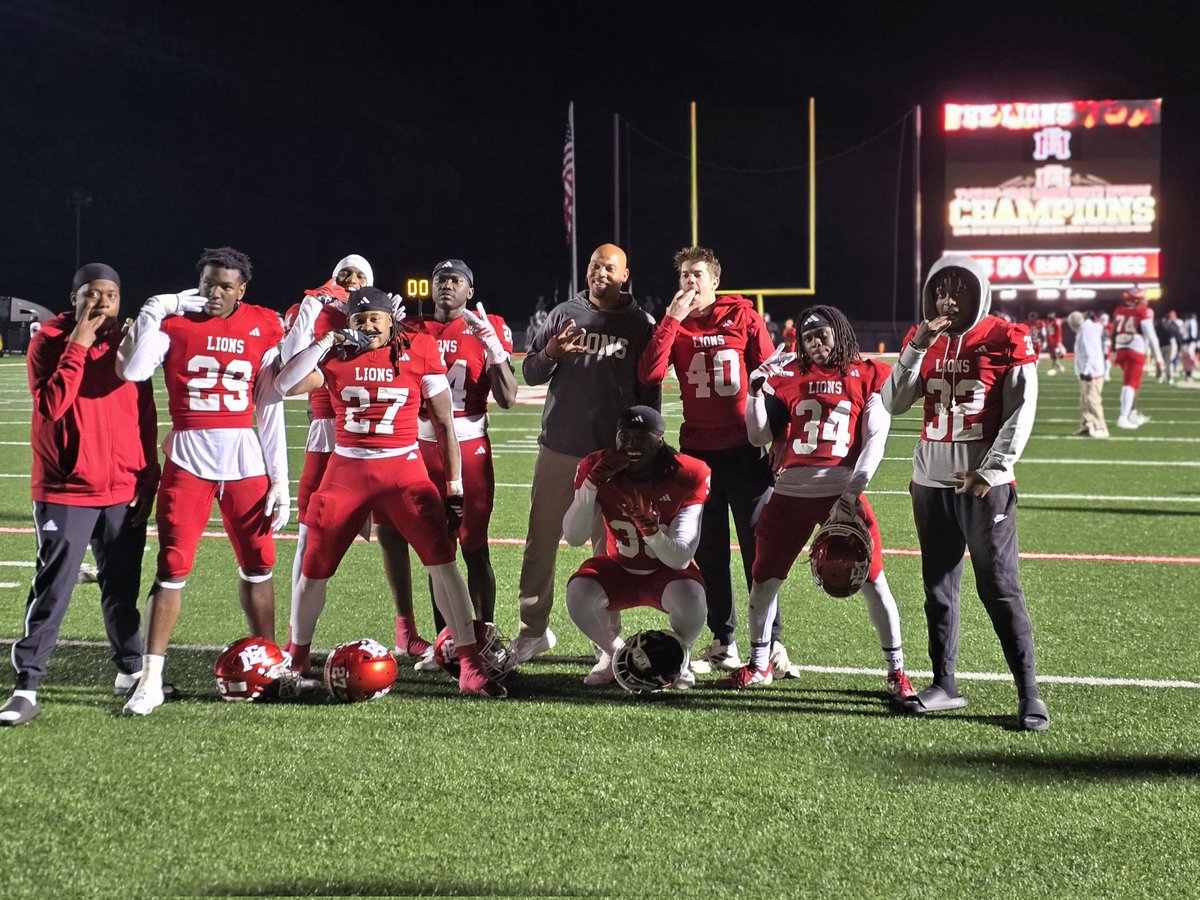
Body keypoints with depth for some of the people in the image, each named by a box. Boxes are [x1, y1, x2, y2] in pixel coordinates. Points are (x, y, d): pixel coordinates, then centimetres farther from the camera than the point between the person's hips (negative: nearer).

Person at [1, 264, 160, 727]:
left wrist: (148, 480, 5)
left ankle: (131, 671, 27)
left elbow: (146, 418, 11)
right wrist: (78, 346, -20)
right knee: (52, 590, -6)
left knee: (122, 588, 11)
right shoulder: (48, 342, -4)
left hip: (124, 491, 3)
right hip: (65, 492, -3)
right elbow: (51, 407, -18)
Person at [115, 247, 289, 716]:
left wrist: (279, 479, 5)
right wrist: (154, 309, -17)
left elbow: (270, 409, 8)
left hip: (245, 458, 2)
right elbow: (133, 370, -18)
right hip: (188, 458, -2)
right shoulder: (173, 319, -1)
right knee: (173, 566, -6)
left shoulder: (263, 327, 6)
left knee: (257, 563, 8)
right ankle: (151, 679, -2)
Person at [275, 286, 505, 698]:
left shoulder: (419, 351, 0)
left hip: (403, 468, -2)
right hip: (346, 469, 2)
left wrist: (454, 487, 0)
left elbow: (444, 423, 3)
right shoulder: (336, 356, 3)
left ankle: (470, 666, -9)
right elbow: (285, 385, -11)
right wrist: (326, 342, -11)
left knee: (442, 561, -13)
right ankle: (296, 657, 31)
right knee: (314, 568, 8)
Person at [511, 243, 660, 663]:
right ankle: (533, 630, 12)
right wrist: (551, 352, -13)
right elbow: (530, 374, 8)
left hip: (613, 454, -1)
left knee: (610, 547, 4)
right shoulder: (563, 314, 7)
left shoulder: (640, 324, 3)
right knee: (541, 542, 3)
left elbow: (649, 392, 6)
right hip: (558, 448, 2)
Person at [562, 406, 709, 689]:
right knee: (579, 594, -30)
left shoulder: (688, 475, -21)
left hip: (667, 571, -2)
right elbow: (574, 538, -21)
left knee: (690, 599, -36)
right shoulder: (598, 468, -14)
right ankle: (614, 654, 3)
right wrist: (591, 483, -32)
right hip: (619, 569, 2)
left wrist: (650, 528, -43)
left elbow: (680, 559, -23)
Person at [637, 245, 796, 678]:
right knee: (709, 551, 7)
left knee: (758, 548, -3)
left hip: (745, 450, -3)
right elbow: (649, 374, -10)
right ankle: (723, 642, 16)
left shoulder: (744, 319, 1)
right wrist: (672, 319, -11)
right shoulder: (675, 325, 7)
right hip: (698, 451, 3)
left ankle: (771, 642, 2)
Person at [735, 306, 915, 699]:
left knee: (872, 580, -5)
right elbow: (760, 437, 11)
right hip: (791, 492, 3)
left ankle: (896, 672, 7)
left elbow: (874, 440, -2)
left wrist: (852, 493, -12)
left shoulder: (868, 376, 4)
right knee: (764, 578, 6)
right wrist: (756, 393, -4)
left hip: (842, 493, -3)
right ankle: (758, 665, 24)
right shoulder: (789, 375, 10)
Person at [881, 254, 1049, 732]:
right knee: (939, 589, 10)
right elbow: (893, 405, 2)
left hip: (985, 484, -5)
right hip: (932, 483, 5)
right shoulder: (923, 341, 10)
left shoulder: (1005, 342, -4)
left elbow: (1021, 414, -5)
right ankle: (944, 684, 19)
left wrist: (992, 471, -11)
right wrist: (915, 350, -9)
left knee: (1000, 588, -7)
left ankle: (1029, 693, -3)